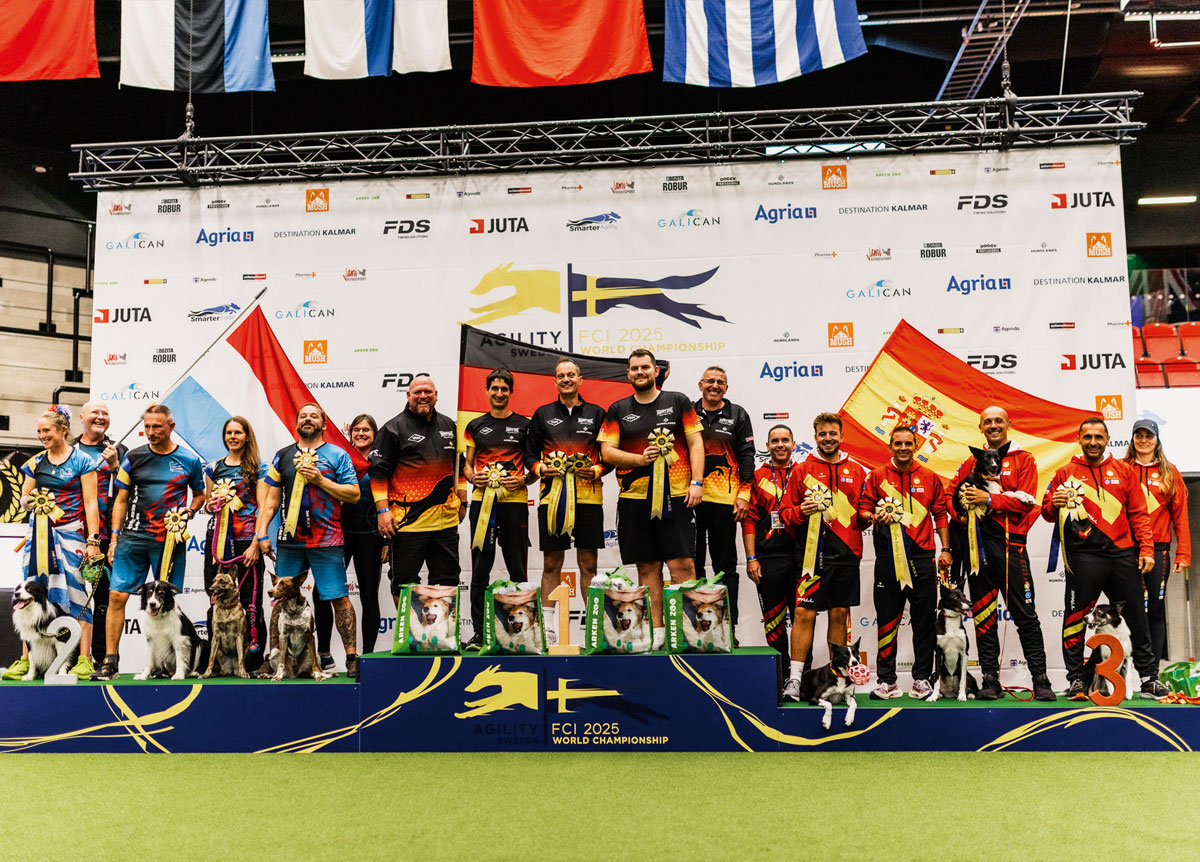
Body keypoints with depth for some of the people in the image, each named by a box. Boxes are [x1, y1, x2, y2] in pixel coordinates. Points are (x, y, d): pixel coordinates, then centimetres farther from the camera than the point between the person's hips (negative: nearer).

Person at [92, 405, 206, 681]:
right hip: (133, 537, 1)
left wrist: (188, 512, -3)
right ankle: (110, 661, 3)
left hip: (170, 539, -1)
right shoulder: (133, 458, 7)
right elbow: (121, 500, 10)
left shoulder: (189, 460, 4)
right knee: (117, 595, -5)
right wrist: (114, 538, 5)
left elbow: (200, 494, 17)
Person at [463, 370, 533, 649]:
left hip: (514, 501, -1)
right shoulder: (475, 426, 13)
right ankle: (478, 632, 10)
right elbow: (466, 465, 14)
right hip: (482, 500, 2)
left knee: (517, 569, 2)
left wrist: (523, 481, -10)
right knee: (480, 569, 4)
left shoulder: (524, 425, 7)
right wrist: (473, 477, -6)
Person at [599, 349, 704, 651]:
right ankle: (656, 631, 13)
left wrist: (696, 482, -5)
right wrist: (639, 459, -11)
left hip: (676, 496, -2)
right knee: (647, 567, 6)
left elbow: (695, 443, 5)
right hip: (634, 499, 2)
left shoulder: (678, 402, 8)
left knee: (682, 564, -7)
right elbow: (607, 451, 6)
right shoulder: (618, 410, 11)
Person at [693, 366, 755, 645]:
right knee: (691, 562, 7)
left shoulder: (737, 415, 8)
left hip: (724, 499, -1)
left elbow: (746, 455, 4)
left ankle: (729, 625, 7)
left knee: (725, 564, 4)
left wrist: (744, 492, -5)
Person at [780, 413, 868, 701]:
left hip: (847, 553, 3)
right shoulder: (802, 470, 5)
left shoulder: (857, 471, 12)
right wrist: (801, 512, -15)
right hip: (813, 553, -2)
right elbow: (786, 513, 5)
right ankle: (794, 678, -2)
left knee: (840, 614, 8)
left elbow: (862, 512, 17)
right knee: (804, 613, -7)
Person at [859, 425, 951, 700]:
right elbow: (863, 509, 5)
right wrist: (873, 516, -17)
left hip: (921, 557, 1)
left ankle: (922, 678, 16)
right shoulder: (877, 476, 5)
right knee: (887, 620, 3)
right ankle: (886, 680, 12)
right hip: (887, 558, -1)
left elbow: (940, 514, 11)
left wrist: (945, 549, 5)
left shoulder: (930, 478, 9)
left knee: (924, 620, 5)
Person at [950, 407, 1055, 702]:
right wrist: (963, 506, -5)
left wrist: (988, 499, -15)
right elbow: (951, 491, 15)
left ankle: (1040, 680, 5)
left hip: (1009, 543, -3)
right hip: (977, 542, 3)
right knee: (983, 615, 5)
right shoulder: (972, 462, 15)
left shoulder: (1024, 460, 5)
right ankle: (990, 680, 11)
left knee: (1024, 613, -2)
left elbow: (1026, 500, -8)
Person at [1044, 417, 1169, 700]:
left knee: (1137, 616, 9)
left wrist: (1146, 549, 0)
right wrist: (1054, 504, -18)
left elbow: (1138, 514, 10)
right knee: (1075, 616, -2)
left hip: (1123, 554, 2)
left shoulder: (1124, 471, 12)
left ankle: (1149, 679, 22)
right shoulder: (1065, 473, 6)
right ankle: (1076, 680, 7)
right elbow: (1047, 511, 5)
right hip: (1084, 557, -2)